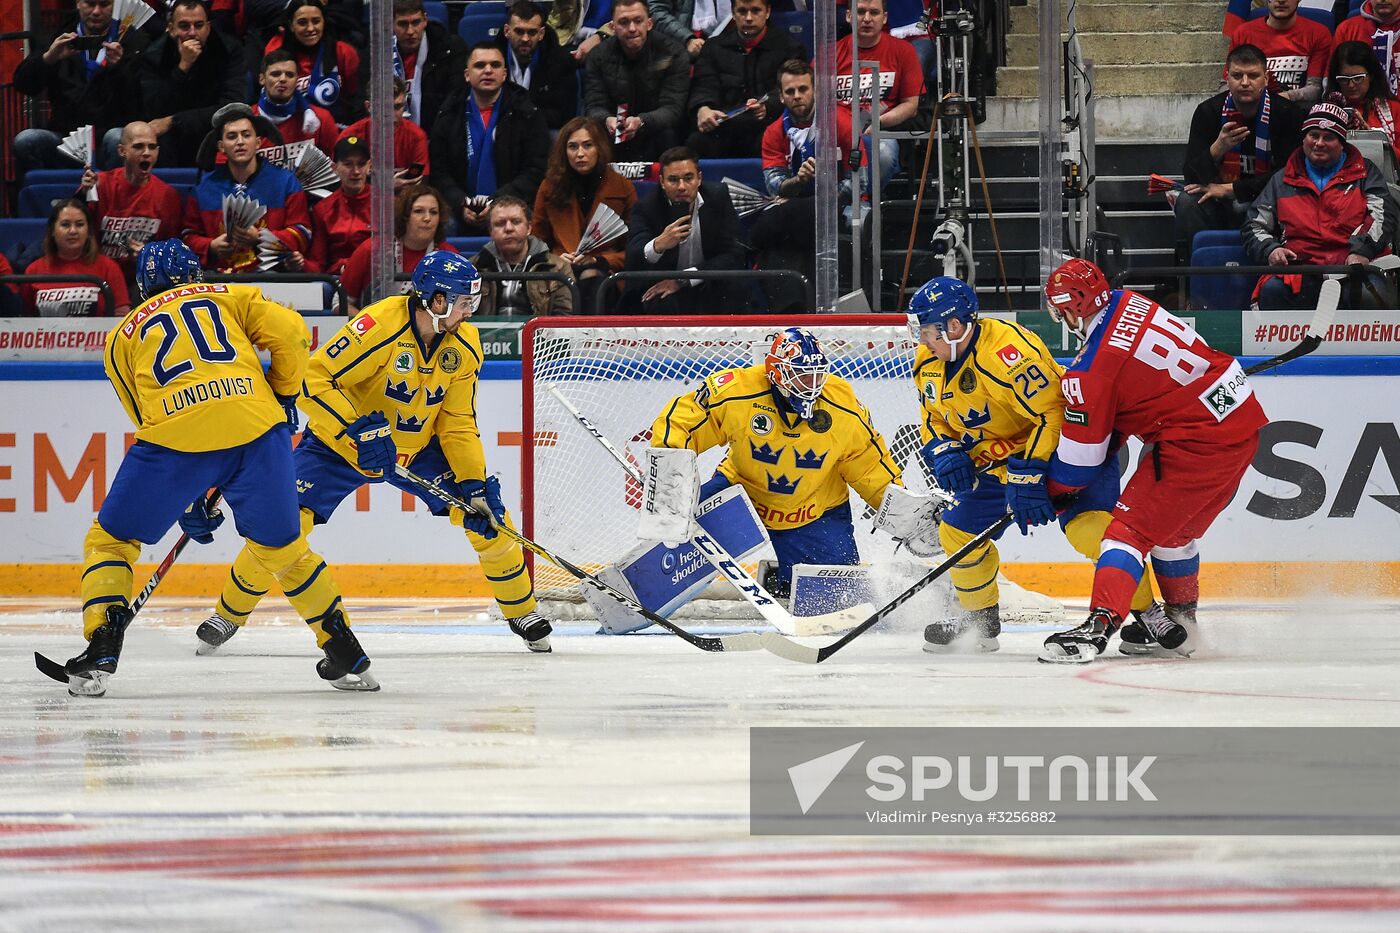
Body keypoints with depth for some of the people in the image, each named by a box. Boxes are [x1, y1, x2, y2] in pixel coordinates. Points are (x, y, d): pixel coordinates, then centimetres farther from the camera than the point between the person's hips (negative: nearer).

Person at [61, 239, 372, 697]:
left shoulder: (123, 336, 27)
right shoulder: (231, 297, 26)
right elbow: (290, 334, 10)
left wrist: (188, 503, 32)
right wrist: (283, 396, 26)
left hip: (175, 435, -1)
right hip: (257, 427, 1)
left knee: (110, 540, 16)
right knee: (279, 547, 21)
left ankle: (101, 654, 3)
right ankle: (347, 656, 21)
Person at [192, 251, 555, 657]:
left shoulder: (464, 346, -12)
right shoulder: (379, 326, -31)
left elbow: (457, 423, -4)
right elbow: (314, 379, -31)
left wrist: (475, 483, -14)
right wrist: (356, 430, -40)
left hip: (418, 448, 5)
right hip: (338, 442, -5)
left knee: (485, 510, -7)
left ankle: (522, 611, 14)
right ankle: (230, 614, 4)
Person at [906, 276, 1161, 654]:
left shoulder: (1007, 350, -32)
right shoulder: (929, 363, -2)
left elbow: (1054, 412, -33)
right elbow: (934, 420, 12)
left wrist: (1029, 475, -33)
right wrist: (944, 452, -10)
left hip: (1061, 442, -9)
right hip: (998, 457, 9)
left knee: (1088, 525, -26)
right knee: (957, 531, 5)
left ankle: (1147, 614, -15)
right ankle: (980, 621, 24)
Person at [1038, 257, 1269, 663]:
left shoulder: (1090, 370, -15)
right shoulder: (1131, 304, 6)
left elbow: (1081, 454, -5)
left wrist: (1053, 491, 13)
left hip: (1197, 443, -9)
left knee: (1132, 526, -7)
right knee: (1175, 528, 24)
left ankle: (1100, 625, -21)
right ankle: (1180, 623, 36)